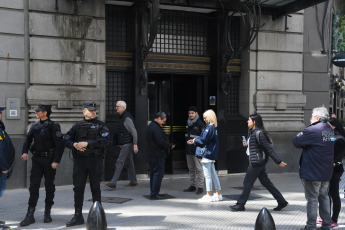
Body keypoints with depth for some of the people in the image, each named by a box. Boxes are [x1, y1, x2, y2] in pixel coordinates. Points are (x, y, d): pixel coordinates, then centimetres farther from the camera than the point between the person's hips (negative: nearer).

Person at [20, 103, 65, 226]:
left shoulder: (53, 126, -9)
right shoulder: (35, 126, 10)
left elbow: (60, 144, -14)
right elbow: (28, 139, 18)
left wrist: (56, 161, -19)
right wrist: (25, 152, -1)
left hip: (49, 159, -5)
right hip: (36, 159, 5)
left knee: (49, 186, 6)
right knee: (34, 185, -2)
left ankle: (47, 213, 18)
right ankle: (30, 215, -1)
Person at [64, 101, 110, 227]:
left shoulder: (100, 125, 2)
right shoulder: (77, 125, 12)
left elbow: (105, 140, -13)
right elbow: (67, 140, 10)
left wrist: (87, 143, -18)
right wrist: (74, 144, -12)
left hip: (95, 160, -2)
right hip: (79, 160, 3)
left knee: (95, 188, 4)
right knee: (78, 188, 3)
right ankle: (78, 216, 12)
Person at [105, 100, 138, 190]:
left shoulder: (127, 118, -15)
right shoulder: (122, 117, 15)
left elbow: (134, 131, -18)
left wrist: (135, 144, -21)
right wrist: (118, 143, 24)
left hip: (127, 144, -10)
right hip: (124, 144, 10)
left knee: (119, 162, -12)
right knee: (129, 162, 12)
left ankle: (113, 183, -13)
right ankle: (133, 182, 19)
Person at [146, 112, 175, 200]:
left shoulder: (150, 126, 16)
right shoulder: (156, 128, -18)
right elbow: (161, 141, -22)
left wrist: (169, 145, 12)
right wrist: (170, 146, -7)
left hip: (151, 155, 11)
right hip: (158, 155, -11)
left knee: (154, 173, 15)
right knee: (158, 173, -6)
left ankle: (153, 193, 20)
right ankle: (154, 194, -4)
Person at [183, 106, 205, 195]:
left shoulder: (200, 124, -9)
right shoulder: (188, 123, 13)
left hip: (197, 150, -8)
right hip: (188, 149, 8)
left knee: (199, 169, -4)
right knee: (191, 168, 13)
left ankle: (200, 187, -1)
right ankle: (193, 186, 22)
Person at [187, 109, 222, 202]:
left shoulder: (209, 128, -17)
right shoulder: (214, 127, 12)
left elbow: (203, 140, -19)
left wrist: (194, 140, -2)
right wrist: (195, 140, 11)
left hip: (207, 154, -9)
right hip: (212, 154, 9)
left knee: (207, 175, -3)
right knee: (213, 174, 14)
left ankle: (208, 195, 2)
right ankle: (218, 194, 19)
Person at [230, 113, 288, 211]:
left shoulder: (259, 133, -17)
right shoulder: (253, 133, 13)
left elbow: (269, 148, -18)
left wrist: (279, 161, -18)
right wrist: (246, 144, 9)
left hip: (257, 162, -10)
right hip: (258, 162, 10)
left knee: (247, 183, -1)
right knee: (266, 182, 12)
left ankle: (240, 205, 9)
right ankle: (282, 202, 17)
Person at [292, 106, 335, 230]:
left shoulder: (312, 130, -19)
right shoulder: (330, 130, 7)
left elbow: (296, 141, -13)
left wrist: (301, 134, 2)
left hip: (312, 172, -7)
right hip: (326, 173, 7)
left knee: (312, 199, 0)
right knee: (324, 197, 16)